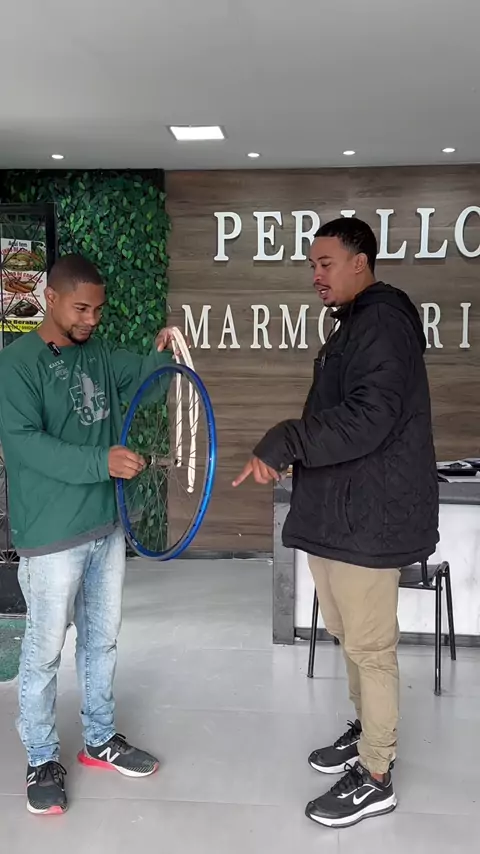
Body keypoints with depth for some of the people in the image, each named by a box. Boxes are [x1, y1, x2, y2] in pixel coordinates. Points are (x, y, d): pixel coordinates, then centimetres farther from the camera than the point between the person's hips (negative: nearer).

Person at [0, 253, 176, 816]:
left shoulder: (99, 354, 8)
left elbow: (138, 374, 22)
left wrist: (161, 354, -1)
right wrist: (101, 462, -29)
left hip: (107, 525, 7)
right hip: (52, 537, -7)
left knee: (101, 641, 18)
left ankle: (100, 740, 36)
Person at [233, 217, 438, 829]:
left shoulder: (383, 320, -15)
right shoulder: (355, 323, 17)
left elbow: (367, 417, -27)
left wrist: (280, 444, -23)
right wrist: (288, 451, 10)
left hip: (368, 517, -10)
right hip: (339, 511, 10)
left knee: (370, 646, 1)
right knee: (350, 636, 21)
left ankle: (375, 778, 16)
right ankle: (366, 733, 39)